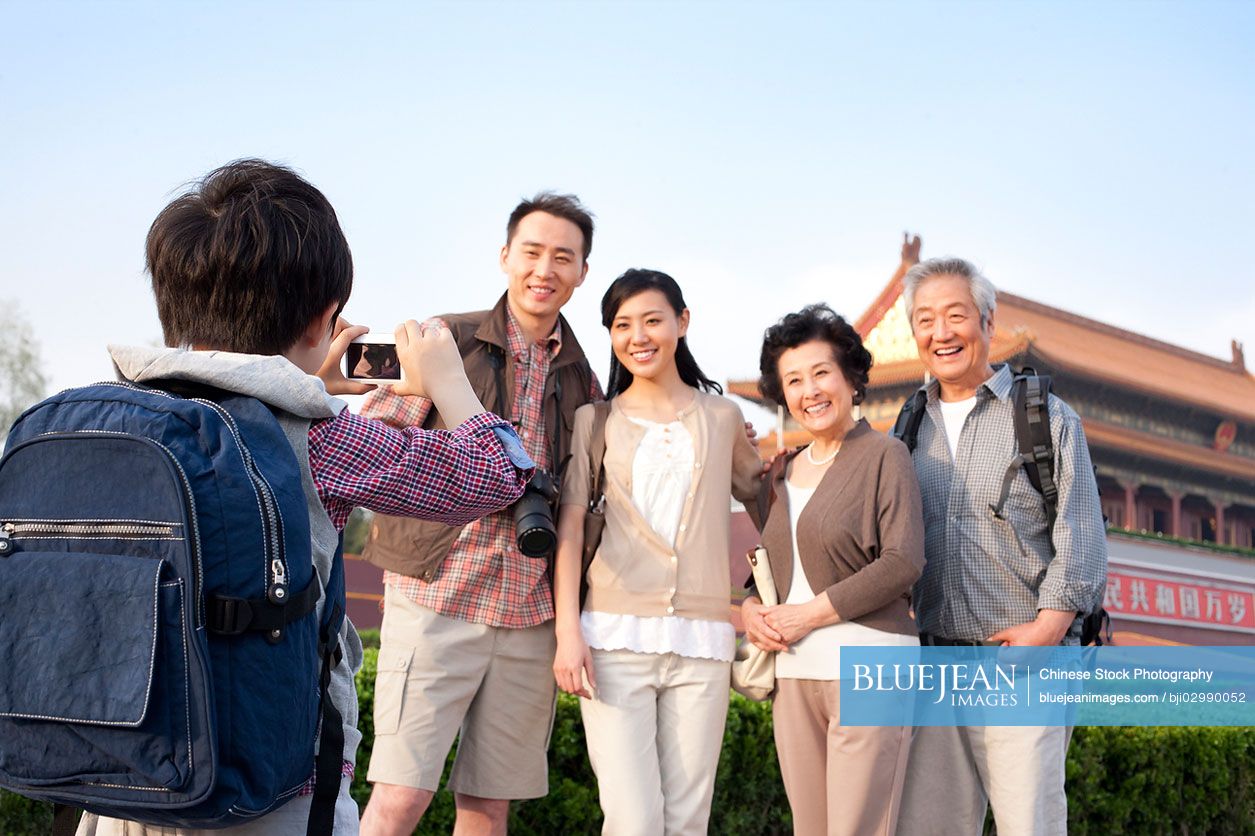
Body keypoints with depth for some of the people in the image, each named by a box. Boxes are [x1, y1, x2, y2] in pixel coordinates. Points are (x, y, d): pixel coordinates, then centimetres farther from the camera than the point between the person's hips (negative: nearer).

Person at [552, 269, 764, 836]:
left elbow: (758, 492, 28)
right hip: (616, 636, -1)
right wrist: (567, 631, -6)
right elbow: (569, 527, 3)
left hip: (702, 640, 2)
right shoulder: (594, 420, 9)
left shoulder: (721, 417, 13)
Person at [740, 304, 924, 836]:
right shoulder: (784, 471, 16)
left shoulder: (883, 455, -2)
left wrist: (811, 613, -12)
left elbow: (903, 562, -11)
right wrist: (750, 607, 3)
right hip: (793, 673, 6)